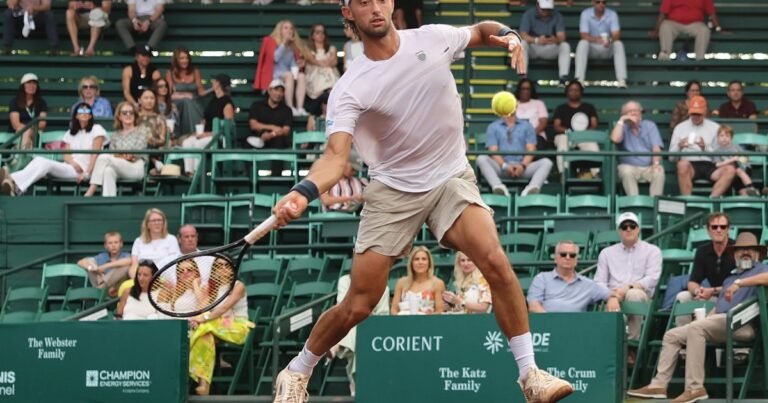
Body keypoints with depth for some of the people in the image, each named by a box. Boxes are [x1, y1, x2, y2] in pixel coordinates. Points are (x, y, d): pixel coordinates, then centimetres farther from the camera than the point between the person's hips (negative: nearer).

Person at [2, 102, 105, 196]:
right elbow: (66, 155, 11)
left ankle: (16, 184, -55)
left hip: (82, 169, -6)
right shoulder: (71, 133, 24)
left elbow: (95, 154, -4)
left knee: (46, 164, -31)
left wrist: (87, 173, -18)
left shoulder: (96, 129, 6)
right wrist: (73, 163, -13)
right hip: (70, 166, 6)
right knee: (39, 160, -25)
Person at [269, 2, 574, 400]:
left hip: (451, 178, 1)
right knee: (357, 307, -1)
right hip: (393, 190, -1)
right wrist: (304, 192, -45)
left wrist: (505, 35, -8)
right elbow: (336, 155, -25)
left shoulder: (433, 39, -6)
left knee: (495, 262, -25)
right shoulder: (349, 90, -14)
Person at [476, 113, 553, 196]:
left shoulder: (526, 126, 18)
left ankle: (529, 191, -50)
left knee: (547, 162, -24)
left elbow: (531, 150, 7)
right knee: (481, 159, -27)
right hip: (501, 167, -1)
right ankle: (498, 186, -51)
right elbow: (493, 151, 2)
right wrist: (505, 166, -17)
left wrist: (523, 165, -14)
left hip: (522, 168, 1)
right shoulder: (493, 127, 14)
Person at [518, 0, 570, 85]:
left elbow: (562, 37, -16)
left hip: (551, 50, 1)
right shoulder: (528, 15, -8)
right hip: (532, 48, -1)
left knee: (565, 46, -26)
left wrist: (555, 40, -42)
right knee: (522, 44, -32)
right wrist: (536, 40, -41)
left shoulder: (557, 16, -5)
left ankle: (563, 79, -34)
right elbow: (523, 35, -20)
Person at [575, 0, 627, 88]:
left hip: (607, 49, 1)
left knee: (618, 44, -29)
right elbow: (584, 35, -19)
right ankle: (579, 79, -41)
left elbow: (616, 34, -18)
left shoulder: (612, 14, -7)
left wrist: (610, 40, -43)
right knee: (582, 43, -32)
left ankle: (621, 80, -37)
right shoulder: (585, 14, -9)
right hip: (592, 49, -1)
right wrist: (595, 39, -41)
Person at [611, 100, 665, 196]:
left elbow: (656, 148, -2)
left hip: (649, 167, 1)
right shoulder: (623, 127, 10)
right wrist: (621, 120, -6)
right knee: (626, 171, -35)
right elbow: (615, 139, -13)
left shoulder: (650, 125, 11)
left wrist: (656, 163, -22)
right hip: (629, 166, -1)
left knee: (659, 171, -32)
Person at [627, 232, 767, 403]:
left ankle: (695, 387, -35)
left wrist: (739, 283, -23)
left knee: (696, 328, -32)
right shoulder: (730, 277, 31)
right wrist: (706, 319, 10)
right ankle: (659, 384, -5)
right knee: (672, 335, 3)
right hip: (720, 320, 9)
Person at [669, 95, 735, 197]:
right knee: (683, 164, -37)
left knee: (730, 169, -29)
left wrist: (705, 148, -9)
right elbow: (671, 157, 11)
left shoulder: (715, 127, 16)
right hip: (690, 165, -1)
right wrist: (679, 147, -11)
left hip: (709, 165, 1)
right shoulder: (680, 127, 16)